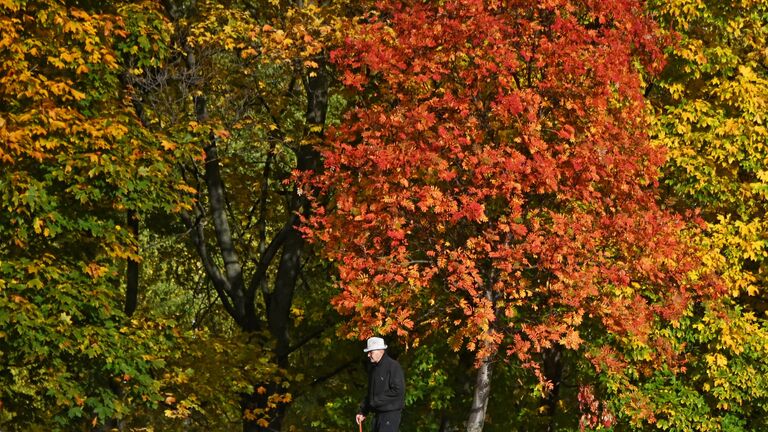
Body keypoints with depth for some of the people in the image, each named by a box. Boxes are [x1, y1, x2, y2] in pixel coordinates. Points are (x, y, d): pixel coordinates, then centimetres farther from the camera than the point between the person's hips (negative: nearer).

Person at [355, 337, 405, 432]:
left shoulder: (393, 366, -11)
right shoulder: (373, 368, 16)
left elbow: (398, 391, -19)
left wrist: (376, 401, -16)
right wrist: (362, 411, 13)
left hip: (391, 413, -9)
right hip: (378, 413, 9)